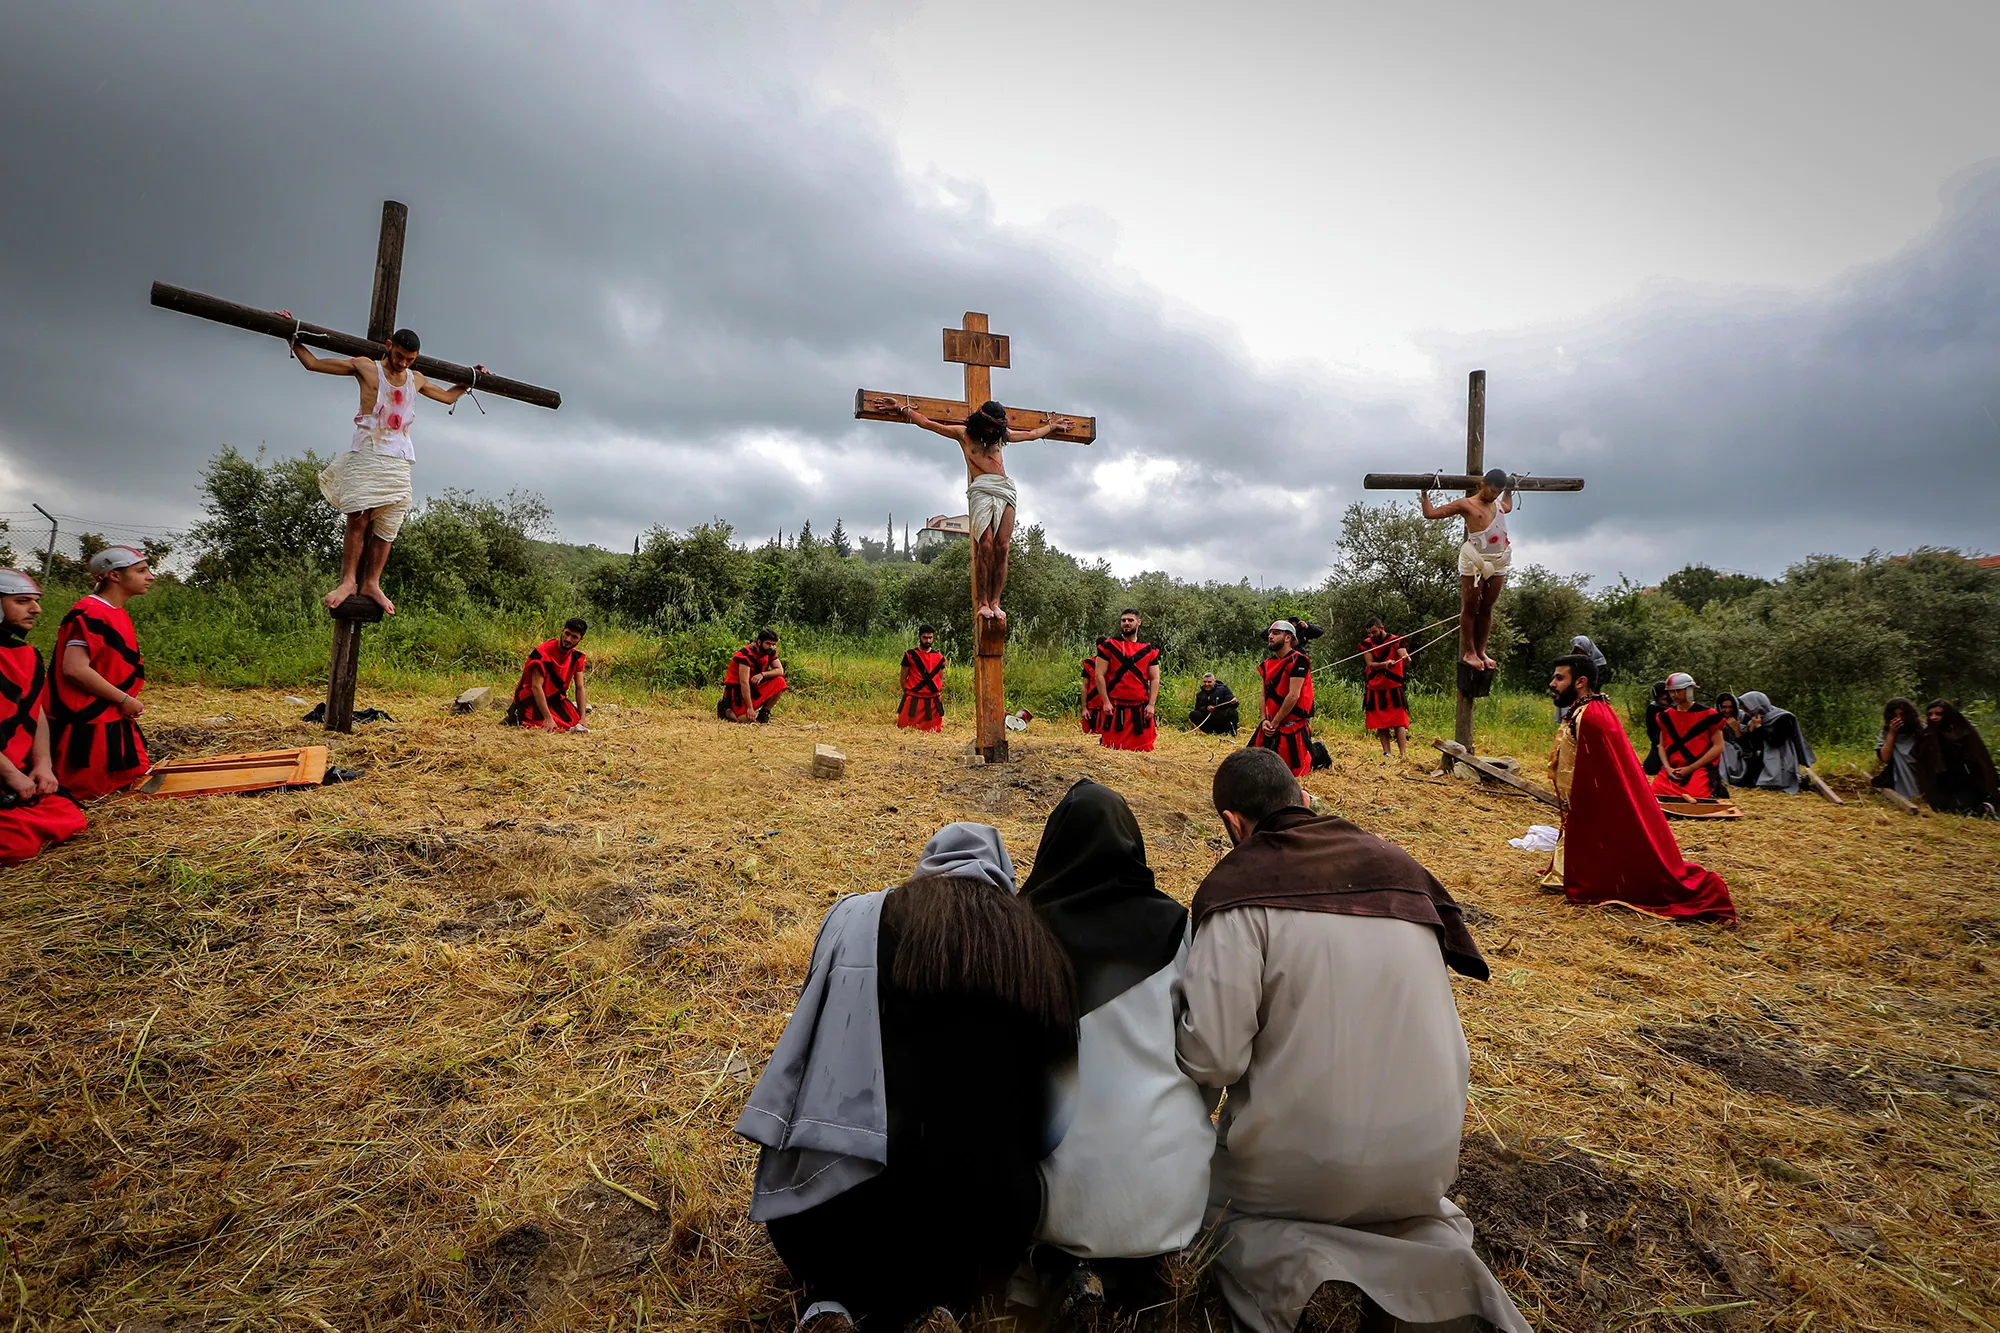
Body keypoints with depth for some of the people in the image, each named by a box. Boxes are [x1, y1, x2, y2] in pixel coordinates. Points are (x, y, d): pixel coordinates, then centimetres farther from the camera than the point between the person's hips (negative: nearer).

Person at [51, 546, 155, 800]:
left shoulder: (119, 615, 12)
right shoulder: (91, 614, -18)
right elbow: (74, 669, -25)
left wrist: (130, 702, 9)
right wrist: (123, 699, -18)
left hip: (116, 721, 9)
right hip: (88, 725, -9)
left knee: (134, 778, 16)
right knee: (90, 790, -4)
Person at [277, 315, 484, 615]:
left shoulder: (417, 379, 17)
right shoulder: (365, 367, 6)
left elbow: (447, 396, 35)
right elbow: (313, 363, 12)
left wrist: (471, 378, 36)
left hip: (398, 461, 4)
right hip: (367, 455, -4)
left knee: (387, 527, -2)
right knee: (358, 520, -12)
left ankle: (371, 584, 2)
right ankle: (348, 581, -8)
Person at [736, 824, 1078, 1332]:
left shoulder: (855, 920, 2)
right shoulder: (1040, 951, 6)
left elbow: (807, 1042, 6)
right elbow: (1050, 1096, 11)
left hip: (829, 1214, 0)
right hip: (985, 1221, 1)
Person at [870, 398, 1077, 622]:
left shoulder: (1001, 436, 26)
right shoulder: (963, 433, 16)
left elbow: (1031, 434, 41)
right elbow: (927, 423, 16)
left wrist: (1052, 426, 50)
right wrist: (901, 408, 13)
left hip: (1006, 490, 4)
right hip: (981, 490, -3)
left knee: (1002, 547, -9)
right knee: (985, 546, -18)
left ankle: (995, 602, -8)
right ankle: (982, 602, -16)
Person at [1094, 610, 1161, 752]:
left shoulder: (1149, 650, 9)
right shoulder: (1108, 646, 2)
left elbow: (1155, 679, 7)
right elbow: (1100, 676, -2)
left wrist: (1151, 705, -4)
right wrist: (1106, 702, -10)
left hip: (1141, 709, 2)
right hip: (1114, 708, -2)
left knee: (1143, 748, 4)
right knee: (1110, 749, 1)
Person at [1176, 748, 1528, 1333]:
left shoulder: (1237, 888, -17)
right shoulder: (1398, 863, -1)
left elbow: (1212, 1059, -22)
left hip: (1300, 1161, -4)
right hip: (1426, 1153, 5)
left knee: (1225, 1219, 27)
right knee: (1433, 1214, 38)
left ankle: (1304, 1280, -5)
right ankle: (1446, 1273, 4)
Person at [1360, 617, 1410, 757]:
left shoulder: (1396, 641, -4)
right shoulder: (1367, 644, 4)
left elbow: (1405, 659, -18)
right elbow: (1370, 664, -7)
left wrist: (1407, 659, -42)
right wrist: (1385, 664, -25)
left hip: (1394, 687, -3)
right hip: (1375, 689, 4)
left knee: (1399, 722, -8)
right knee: (1380, 724, 6)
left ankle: (1403, 753, -11)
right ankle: (1386, 753, 11)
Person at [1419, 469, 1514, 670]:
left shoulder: (1498, 505, 19)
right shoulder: (1466, 504, -2)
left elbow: (1508, 507, 46)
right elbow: (1431, 513, -2)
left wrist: (1509, 490, 44)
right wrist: (1425, 494, -1)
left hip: (1498, 564, 6)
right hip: (1475, 563, -6)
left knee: (1487, 610, 8)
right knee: (1470, 609, -1)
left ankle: (1481, 651, 14)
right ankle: (1469, 652, 4)